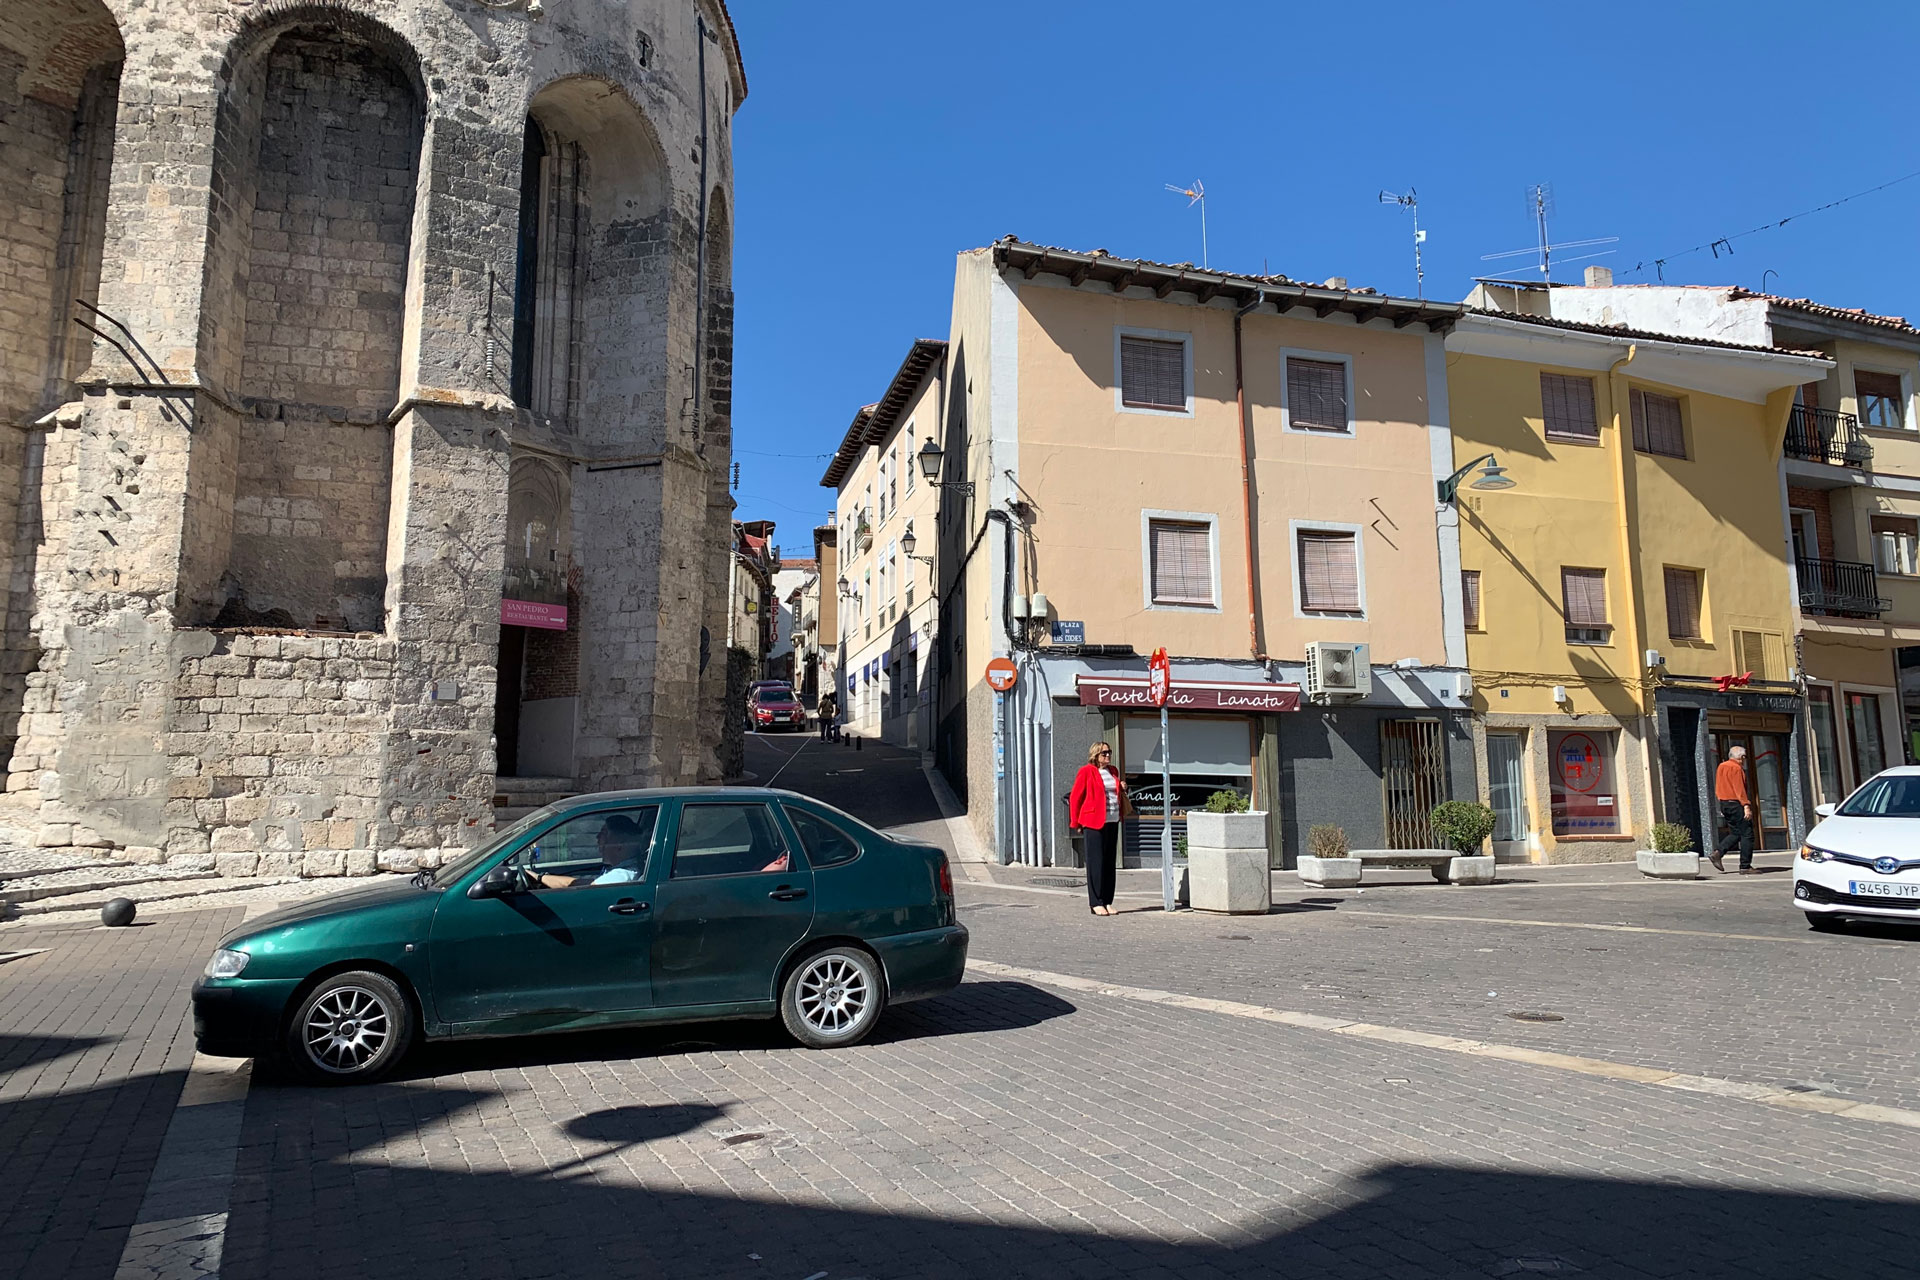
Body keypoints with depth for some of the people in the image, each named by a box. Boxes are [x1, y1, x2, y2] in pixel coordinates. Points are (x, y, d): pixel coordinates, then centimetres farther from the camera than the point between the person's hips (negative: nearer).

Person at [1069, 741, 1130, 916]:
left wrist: (1122, 789, 9)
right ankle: (1096, 903, -1)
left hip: (1113, 822, 7)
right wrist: (1076, 822, -1)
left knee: (1110, 862, 7)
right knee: (1096, 862, -5)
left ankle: (1108, 902, 12)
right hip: (1094, 822, -6)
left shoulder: (1113, 771, 16)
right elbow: (1075, 797, -2)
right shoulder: (1086, 771, -4)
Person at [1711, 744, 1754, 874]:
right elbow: (1739, 788, -19)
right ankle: (1745, 867, -2)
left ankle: (1717, 853, -2)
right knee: (1747, 834, -2)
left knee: (1735, 833, 15)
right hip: (1736, 804, -9)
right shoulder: (1736, 768, -11)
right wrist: (1746, 806, -24)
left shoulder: (1721, 766, 16)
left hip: (1724, 804, 9)